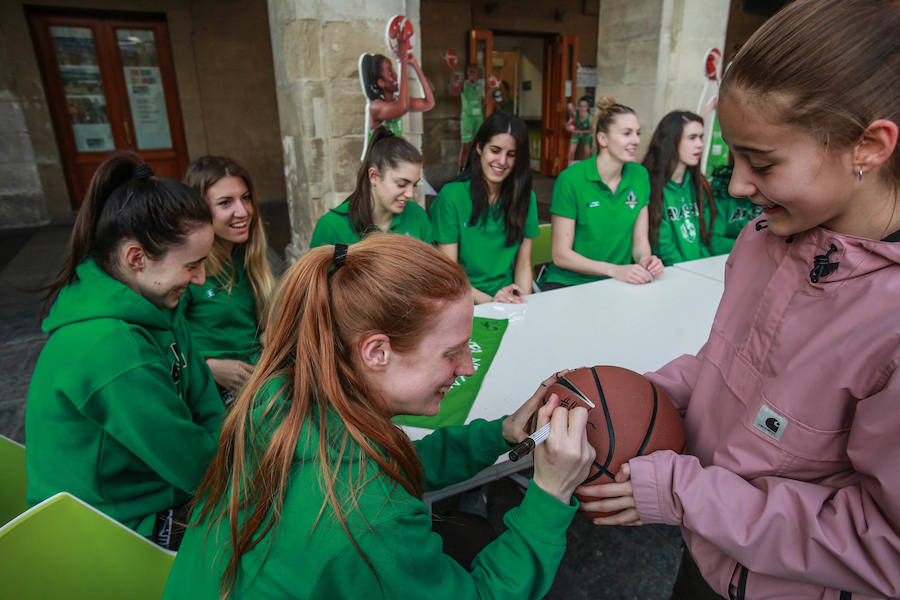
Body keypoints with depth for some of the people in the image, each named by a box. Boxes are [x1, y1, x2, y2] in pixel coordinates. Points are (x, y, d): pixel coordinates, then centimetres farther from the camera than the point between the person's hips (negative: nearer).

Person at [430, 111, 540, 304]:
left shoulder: (526, 197, 6)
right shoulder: (451, 196, -8)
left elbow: (523, 265, 8)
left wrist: (523, 301, -10)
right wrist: (488, 300, -22)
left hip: (507, 298, 4)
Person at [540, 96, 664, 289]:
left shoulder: (640, 175, 4)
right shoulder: (570, 180, -13)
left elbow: (640, 239, 10)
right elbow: (560, 255, -13)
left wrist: (645, 259, -13)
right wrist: (614, 270, -21)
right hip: (568, 283, -5)